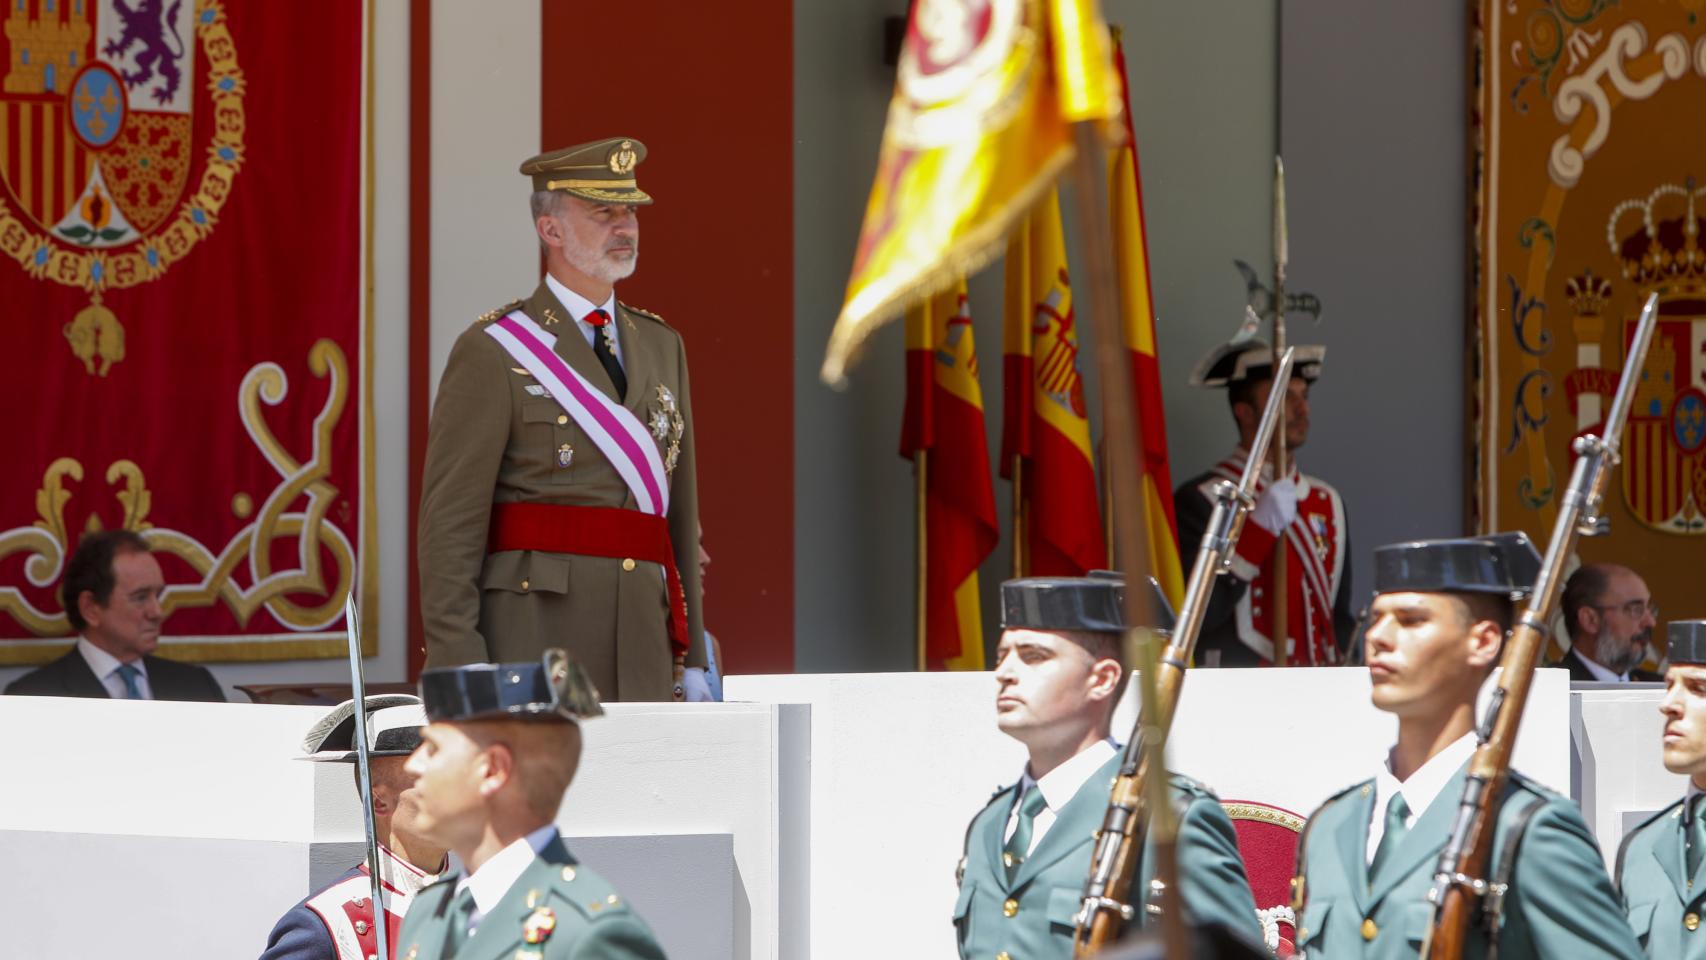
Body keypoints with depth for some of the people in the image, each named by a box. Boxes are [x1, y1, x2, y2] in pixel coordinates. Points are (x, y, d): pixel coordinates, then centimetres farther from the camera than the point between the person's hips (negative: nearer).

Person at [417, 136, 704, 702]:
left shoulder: (660, 347, 18)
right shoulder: (491, 352, -2)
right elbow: (451, 518, -7)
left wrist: (691, 656, 14)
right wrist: (458, 663, -14)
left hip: (643, 653, 6)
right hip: (534, 640, -6)